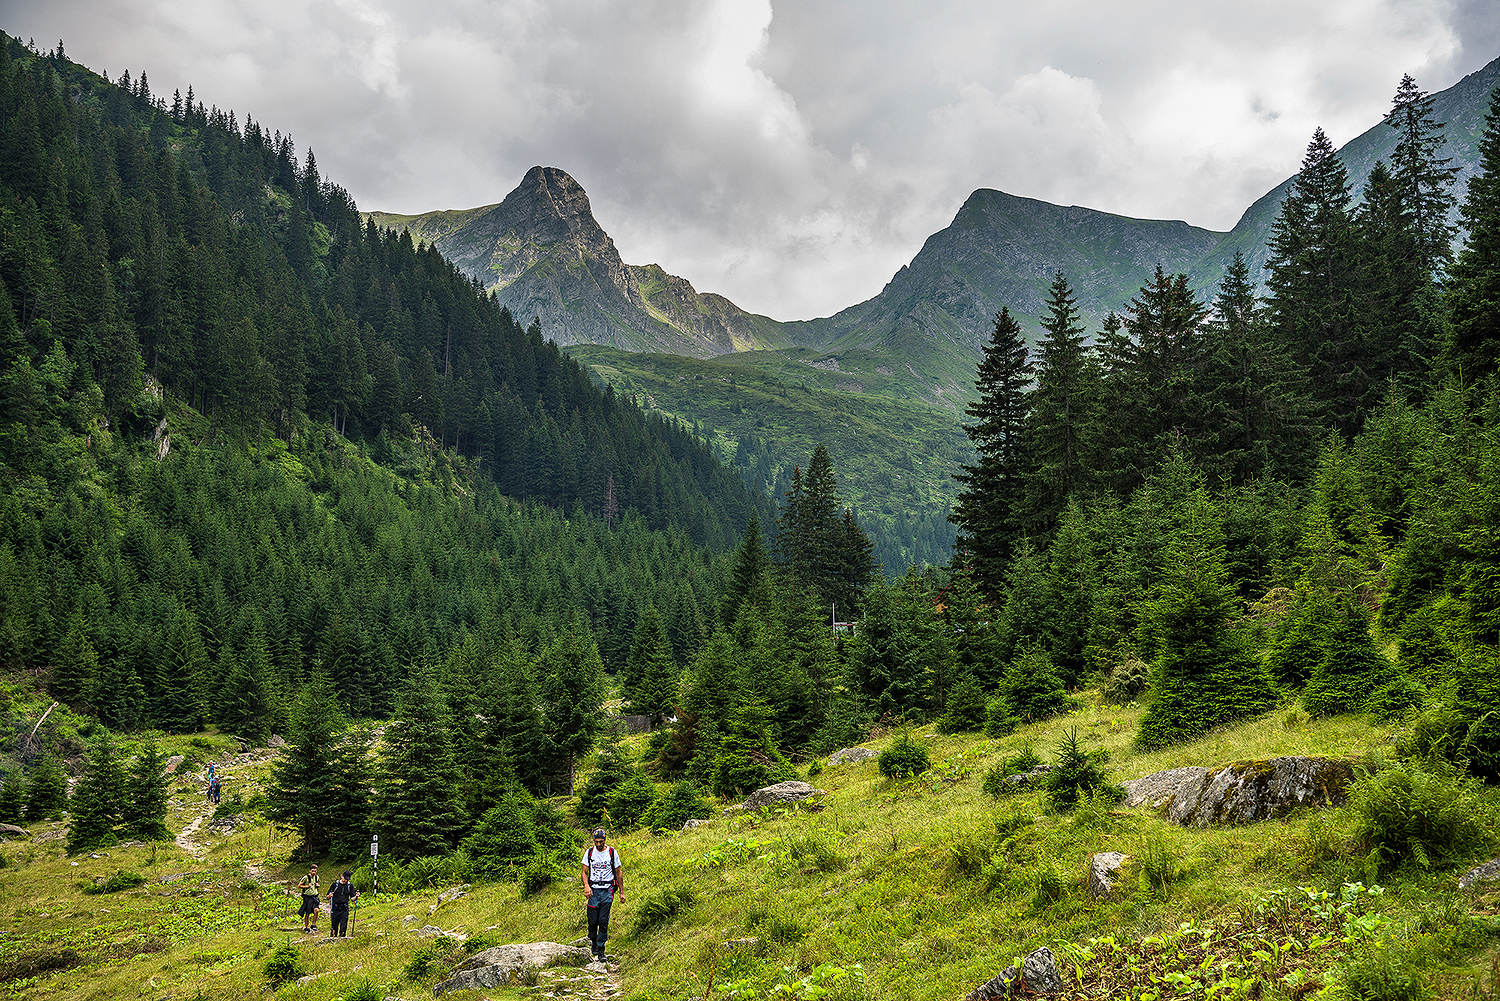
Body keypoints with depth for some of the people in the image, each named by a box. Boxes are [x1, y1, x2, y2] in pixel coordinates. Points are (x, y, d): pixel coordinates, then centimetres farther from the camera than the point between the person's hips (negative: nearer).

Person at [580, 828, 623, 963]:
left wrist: (621, 892, 6)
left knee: (603, 921, -9)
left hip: (608, 890, -1)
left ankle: (601, 950, 0)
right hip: (594, 890, 1)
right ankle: (593, 940, 29)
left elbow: (618, 873, 6)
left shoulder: (612, 852, -1)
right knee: (593, 920, -1)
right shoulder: (589, 852, 3)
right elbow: (585, 871, 5)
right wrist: (586, 886, -14)